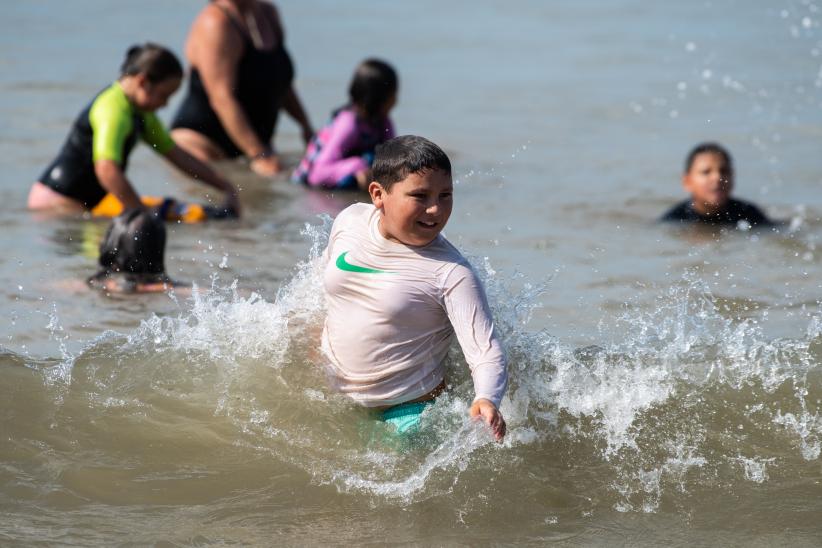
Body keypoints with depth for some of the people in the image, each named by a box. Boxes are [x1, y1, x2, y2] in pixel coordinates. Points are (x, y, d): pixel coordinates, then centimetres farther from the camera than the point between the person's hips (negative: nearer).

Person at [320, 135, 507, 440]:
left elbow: (486, 353, -29)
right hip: (332, 395, 5)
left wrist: (486, 400, -48)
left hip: (408, 412, -5)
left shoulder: (452, 274, -23)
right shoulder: (350, 221, -8)